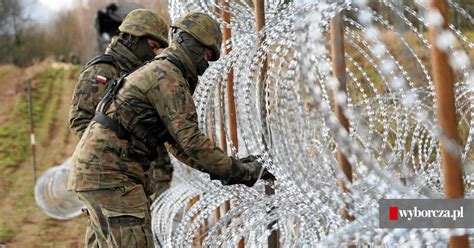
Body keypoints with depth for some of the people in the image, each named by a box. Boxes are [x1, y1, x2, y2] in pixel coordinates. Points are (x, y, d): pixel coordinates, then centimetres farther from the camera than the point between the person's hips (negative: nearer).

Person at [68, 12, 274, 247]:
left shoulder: (159, 74, 22)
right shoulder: (168, 77, -11)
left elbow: (177, 143, 26)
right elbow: (191, 141, -18)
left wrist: (224, 167, 17)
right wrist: (241, 171, -10)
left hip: (95, 168, 10)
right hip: (110, 173, -10)